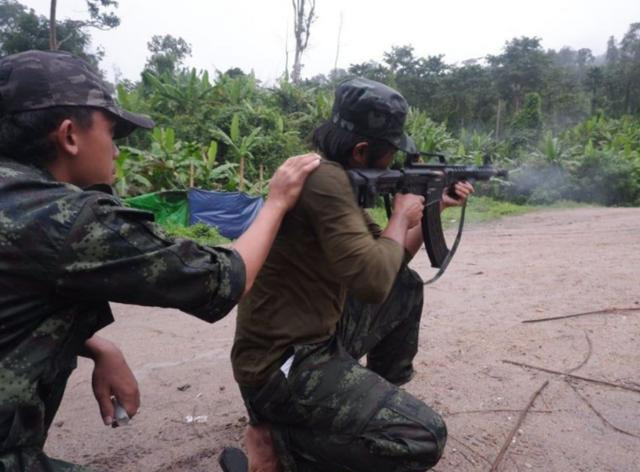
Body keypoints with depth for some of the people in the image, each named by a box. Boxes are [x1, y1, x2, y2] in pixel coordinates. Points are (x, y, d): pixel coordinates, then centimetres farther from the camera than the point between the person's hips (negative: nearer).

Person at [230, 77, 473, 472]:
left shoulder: (342, 179, 8)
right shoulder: (324, 178, -23)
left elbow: (391, 259, 18)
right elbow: (372, 280, -30)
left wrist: (433, 207, 17)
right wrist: (401, 216, -13)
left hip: (319, 336, 10)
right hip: (281, 367, -10)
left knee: (408, 286, 21)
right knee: (426, 438, -14)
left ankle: (387, 388, 33)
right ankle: (277, 439, -3)